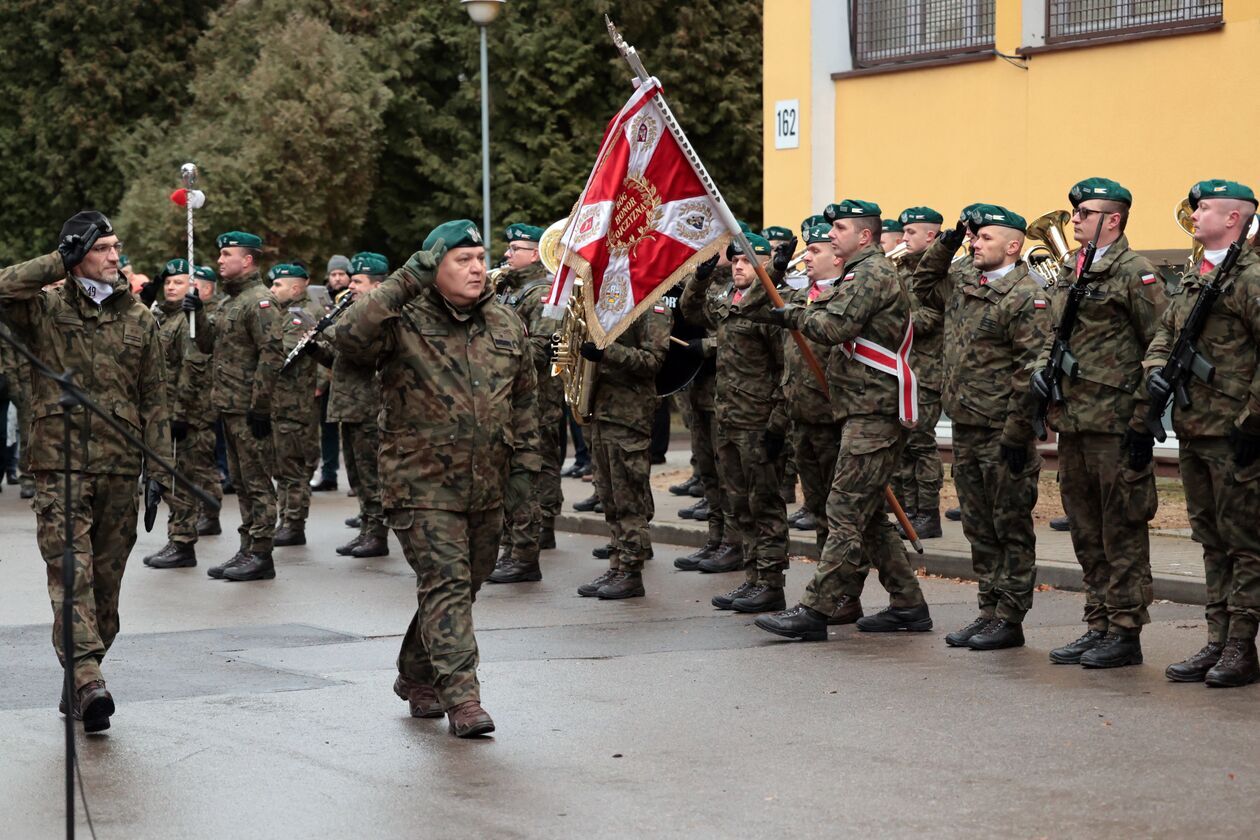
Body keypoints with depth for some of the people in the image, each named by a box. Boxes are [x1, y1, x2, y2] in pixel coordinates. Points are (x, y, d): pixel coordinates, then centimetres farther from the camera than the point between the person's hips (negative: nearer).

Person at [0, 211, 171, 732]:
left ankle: (80, 682, 19)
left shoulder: (138, 319, 11)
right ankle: (88, 683, -23)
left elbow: (154, 399, 12)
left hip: (120, 469, 3)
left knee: (106, 579, 7)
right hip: (59, 465, -3)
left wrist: (160, 469, 6)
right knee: (71, 572, -14)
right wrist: (60, 261, -11)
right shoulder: (44, 309, 4)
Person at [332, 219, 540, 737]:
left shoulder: (506, 325, 9)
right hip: (422, 484, -6)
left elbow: (524, 398, 18)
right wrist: (404, 284, -28)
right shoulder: (404, 323, -9)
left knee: (463, 585, 15)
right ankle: (461, 697, -12)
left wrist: (525, 463, 13)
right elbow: (348, 337, -28)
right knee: (445, 584, -12)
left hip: (488, 488, 6)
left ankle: (416, 676, 34)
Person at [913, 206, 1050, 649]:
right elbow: (922, 287, 32)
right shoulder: (962, 288, 13)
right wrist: (945, 245, 16)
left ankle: (1009, 620, 6)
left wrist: (1017, 433, -20)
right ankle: (989, 611, 20)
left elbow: (1032, 369, -18)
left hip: (1002, 434, -8)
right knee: (979, 528, 13)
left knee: (1011, 528, 1)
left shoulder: (1026, 297, -12)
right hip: (965, 430, 8)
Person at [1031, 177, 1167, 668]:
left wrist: (1143, 419, -15)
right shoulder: (1068, 274, 15)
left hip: (1116, 425, -8)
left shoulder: (1135, 273, -8)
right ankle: (1098, 626, 20)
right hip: (1072, 423, 8)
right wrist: (1042, 367, 4)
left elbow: (1158, 348, -11)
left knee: (1122, 531, -2)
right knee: (1087, 533, 13)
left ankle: (1126, 633, 3)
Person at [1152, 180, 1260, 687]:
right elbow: (1165, 333, 21)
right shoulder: (1191, 280, 15)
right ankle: (1217, 642, 20)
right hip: (1193, 432, 9)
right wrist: (1155, 369, -1)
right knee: (1212, 542, 13)